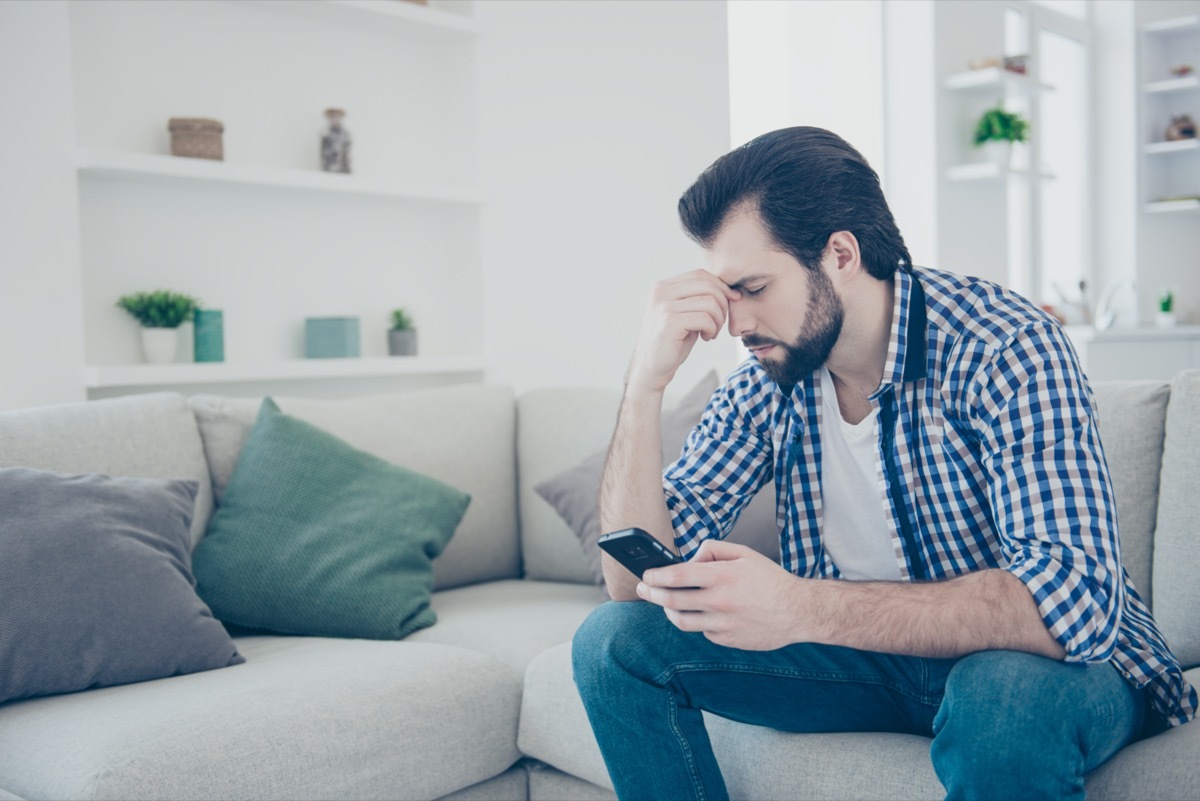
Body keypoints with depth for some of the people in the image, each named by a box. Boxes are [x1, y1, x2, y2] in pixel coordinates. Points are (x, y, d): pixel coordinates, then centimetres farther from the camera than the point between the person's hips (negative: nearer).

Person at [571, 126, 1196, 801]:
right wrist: (647, 382, -22)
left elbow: (1075, 599, -34)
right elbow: (639, 582, -9)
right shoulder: (765, 384, -5)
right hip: (873, 653, 5)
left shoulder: (1006, 347, -21)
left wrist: (804, 608, -42)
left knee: (1005, 693, -40)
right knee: (615, 640, -8)